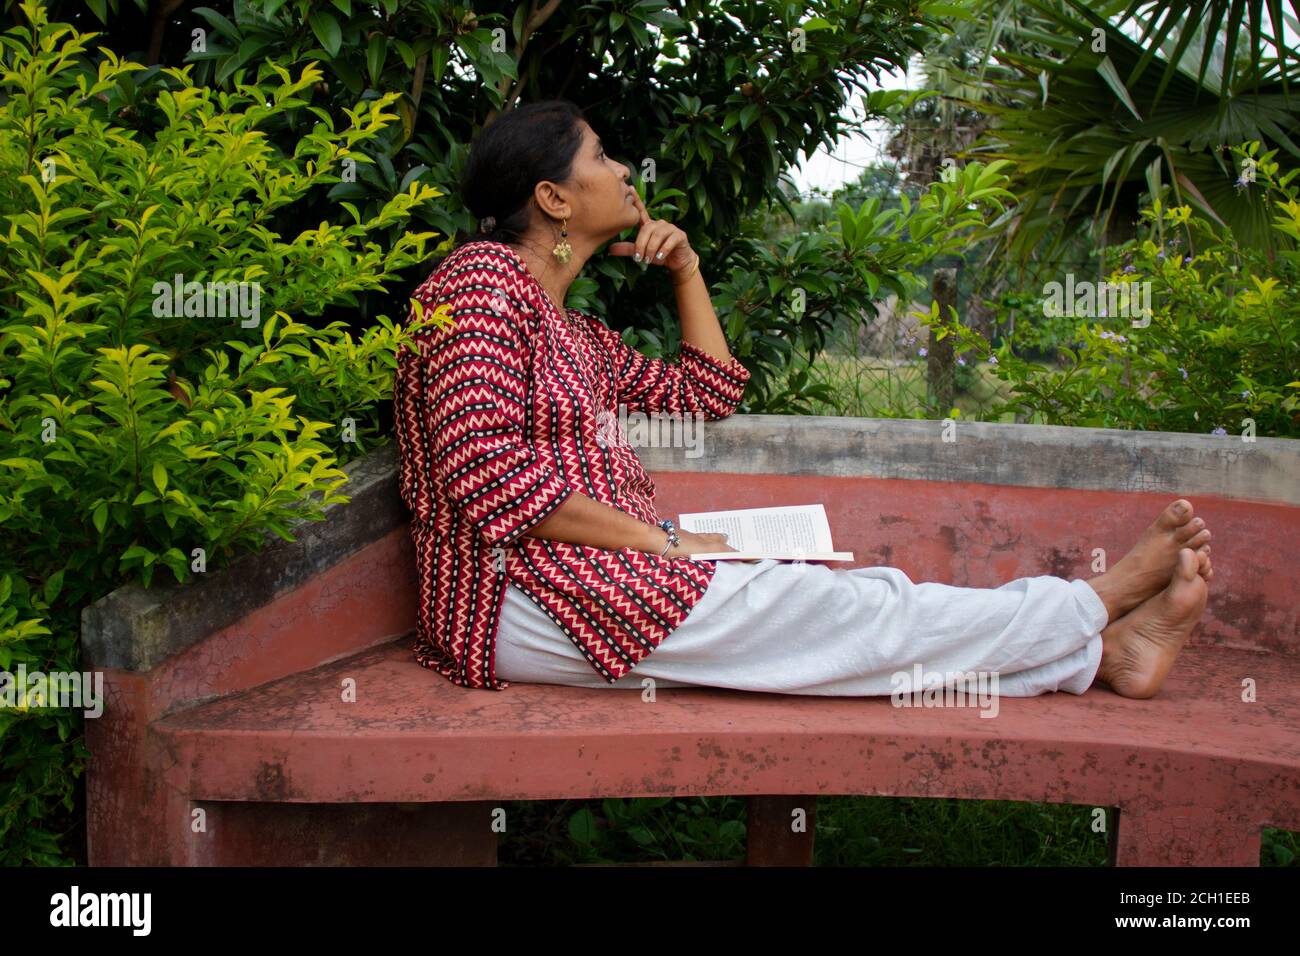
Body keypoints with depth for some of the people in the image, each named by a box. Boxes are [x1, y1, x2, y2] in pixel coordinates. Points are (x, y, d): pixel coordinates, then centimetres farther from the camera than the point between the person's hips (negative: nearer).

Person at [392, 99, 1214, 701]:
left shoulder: (574, 332, 21)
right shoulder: (483, 279, -9)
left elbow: (708, 394, 27)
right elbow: (486, 476, -20)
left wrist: (685, 266, 16)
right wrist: (664, 541, -17)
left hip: (600, 569, 9)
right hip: (523, 594, -9)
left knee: (848, 592, -6)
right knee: (843, 607, -13)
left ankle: (1098, 653, -7)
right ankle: (1094, 606, -3)